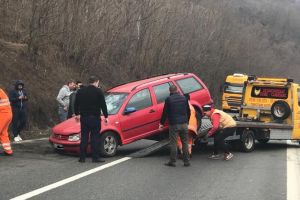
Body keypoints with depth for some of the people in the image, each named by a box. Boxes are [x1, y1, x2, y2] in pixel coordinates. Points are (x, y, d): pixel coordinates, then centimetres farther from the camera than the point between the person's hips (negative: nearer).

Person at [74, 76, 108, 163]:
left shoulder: (80, 91, 8)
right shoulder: (98, 91, -6)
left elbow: (76, 104, 18)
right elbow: (103, 105, -7)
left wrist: (77, 114, 32)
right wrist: (106, 116, 1)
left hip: (84, 117, 4)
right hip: (95, 117, -4)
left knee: (84, 137, 8)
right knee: (95, 138, 0)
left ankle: (82, 157, 8)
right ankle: (95, 157, -1)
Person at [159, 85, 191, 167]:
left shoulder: (169, 99, -6)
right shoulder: (184, 98, 8)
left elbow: (165, 112, -4)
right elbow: (188, 111, 15)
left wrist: (161, 123, 6)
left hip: (174, 124, -4)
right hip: (184, 124, 4)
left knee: (173, 143, 1)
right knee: (185, 143, 9)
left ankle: (172, 161, 3)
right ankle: (186, 161, 11)